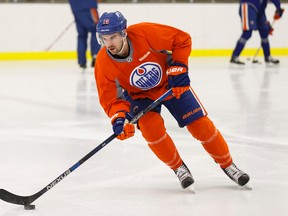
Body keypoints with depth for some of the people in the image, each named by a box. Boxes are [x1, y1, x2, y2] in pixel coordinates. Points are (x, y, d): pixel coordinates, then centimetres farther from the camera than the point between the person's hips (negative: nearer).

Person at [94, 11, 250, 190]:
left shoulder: (144, 33, -33)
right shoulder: (103, 63, -27)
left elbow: (183, 39, -19)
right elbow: (110, 99, -20)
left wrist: (178, 68, -23)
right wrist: (119, 117, -38)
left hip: (170, 83, -1)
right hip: (139, 94, 1)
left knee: (200, 124, -4)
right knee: (151, 128, -25)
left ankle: (228, 165, 16)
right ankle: (179, 168, -1)